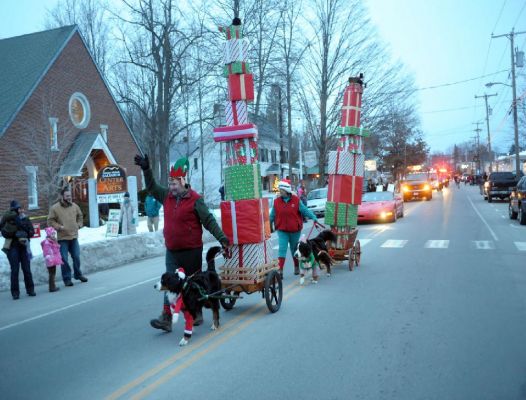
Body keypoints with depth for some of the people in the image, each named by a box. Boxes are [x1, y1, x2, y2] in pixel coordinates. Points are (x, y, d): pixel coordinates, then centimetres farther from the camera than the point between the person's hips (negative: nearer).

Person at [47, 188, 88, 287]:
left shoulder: (74, 206, 5)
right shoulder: (55, 208, -7)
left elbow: (80, 216, 21)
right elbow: (50, 221, -4)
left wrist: (79, 225, 8)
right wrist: (59, 227, -16)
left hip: (74, 236, 4)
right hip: (62, 238, -4)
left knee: (76, 257, 10)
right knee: (64, 259, -1)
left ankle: (78, 274, 28)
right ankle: (67, 278, 10)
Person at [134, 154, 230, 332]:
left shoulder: (195, 199, -12)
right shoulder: (167, 196, 7)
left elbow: (209, 221, -13)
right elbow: (152, 187, 20)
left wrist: (222, 238, -18)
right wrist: (146, 169, 11)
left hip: (191, 251, -5)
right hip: (171, 251, 5)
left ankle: (197, 314, 26)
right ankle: (166, 319, -1)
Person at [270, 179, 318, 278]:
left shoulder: (296, 200, -6)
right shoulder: (276, 201, 0)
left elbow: (305, 210, -9)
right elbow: (272, 216, 8)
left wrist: (313, 217, -20)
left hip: (295, 230, 0)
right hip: (282, 230, 1)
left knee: (294, 249, 16)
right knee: (282, 249, -9)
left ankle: (297, 267, 36)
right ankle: (280, 270, -11)